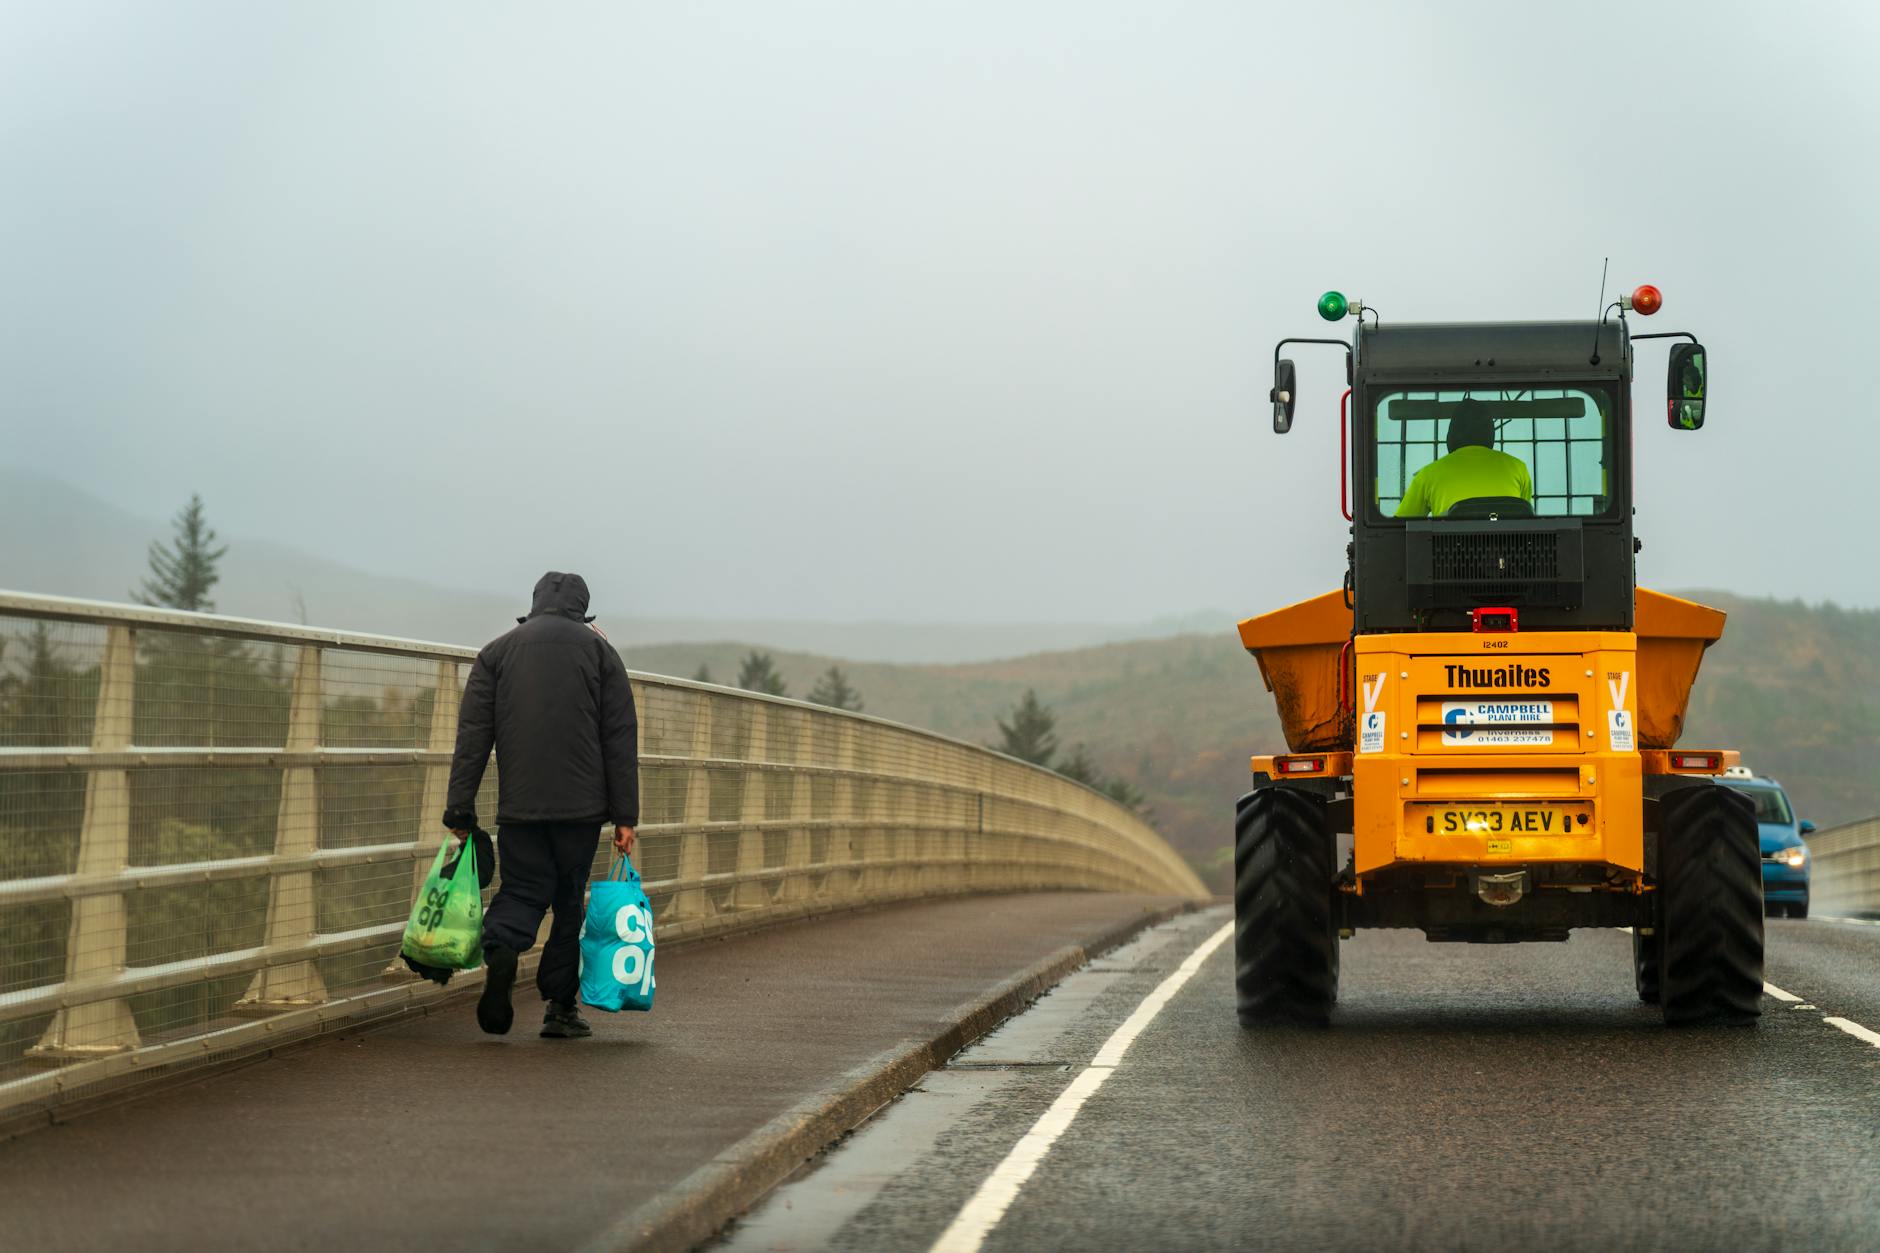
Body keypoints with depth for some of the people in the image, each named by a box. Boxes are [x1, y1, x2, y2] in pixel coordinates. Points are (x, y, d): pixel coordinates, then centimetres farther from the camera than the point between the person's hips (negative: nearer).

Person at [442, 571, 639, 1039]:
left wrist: (460, 807, 3)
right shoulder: (599, 651, 6)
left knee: (521, 891, 6)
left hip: (519, 806, 1)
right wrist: (625, 815, 2)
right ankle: (560, 1007, 11)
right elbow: (620, 740, 2)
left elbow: (473, 735, 3)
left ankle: (501, 948, -25)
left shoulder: (497, 652, 9)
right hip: (581, 806, -1)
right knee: (570, 900, 9)